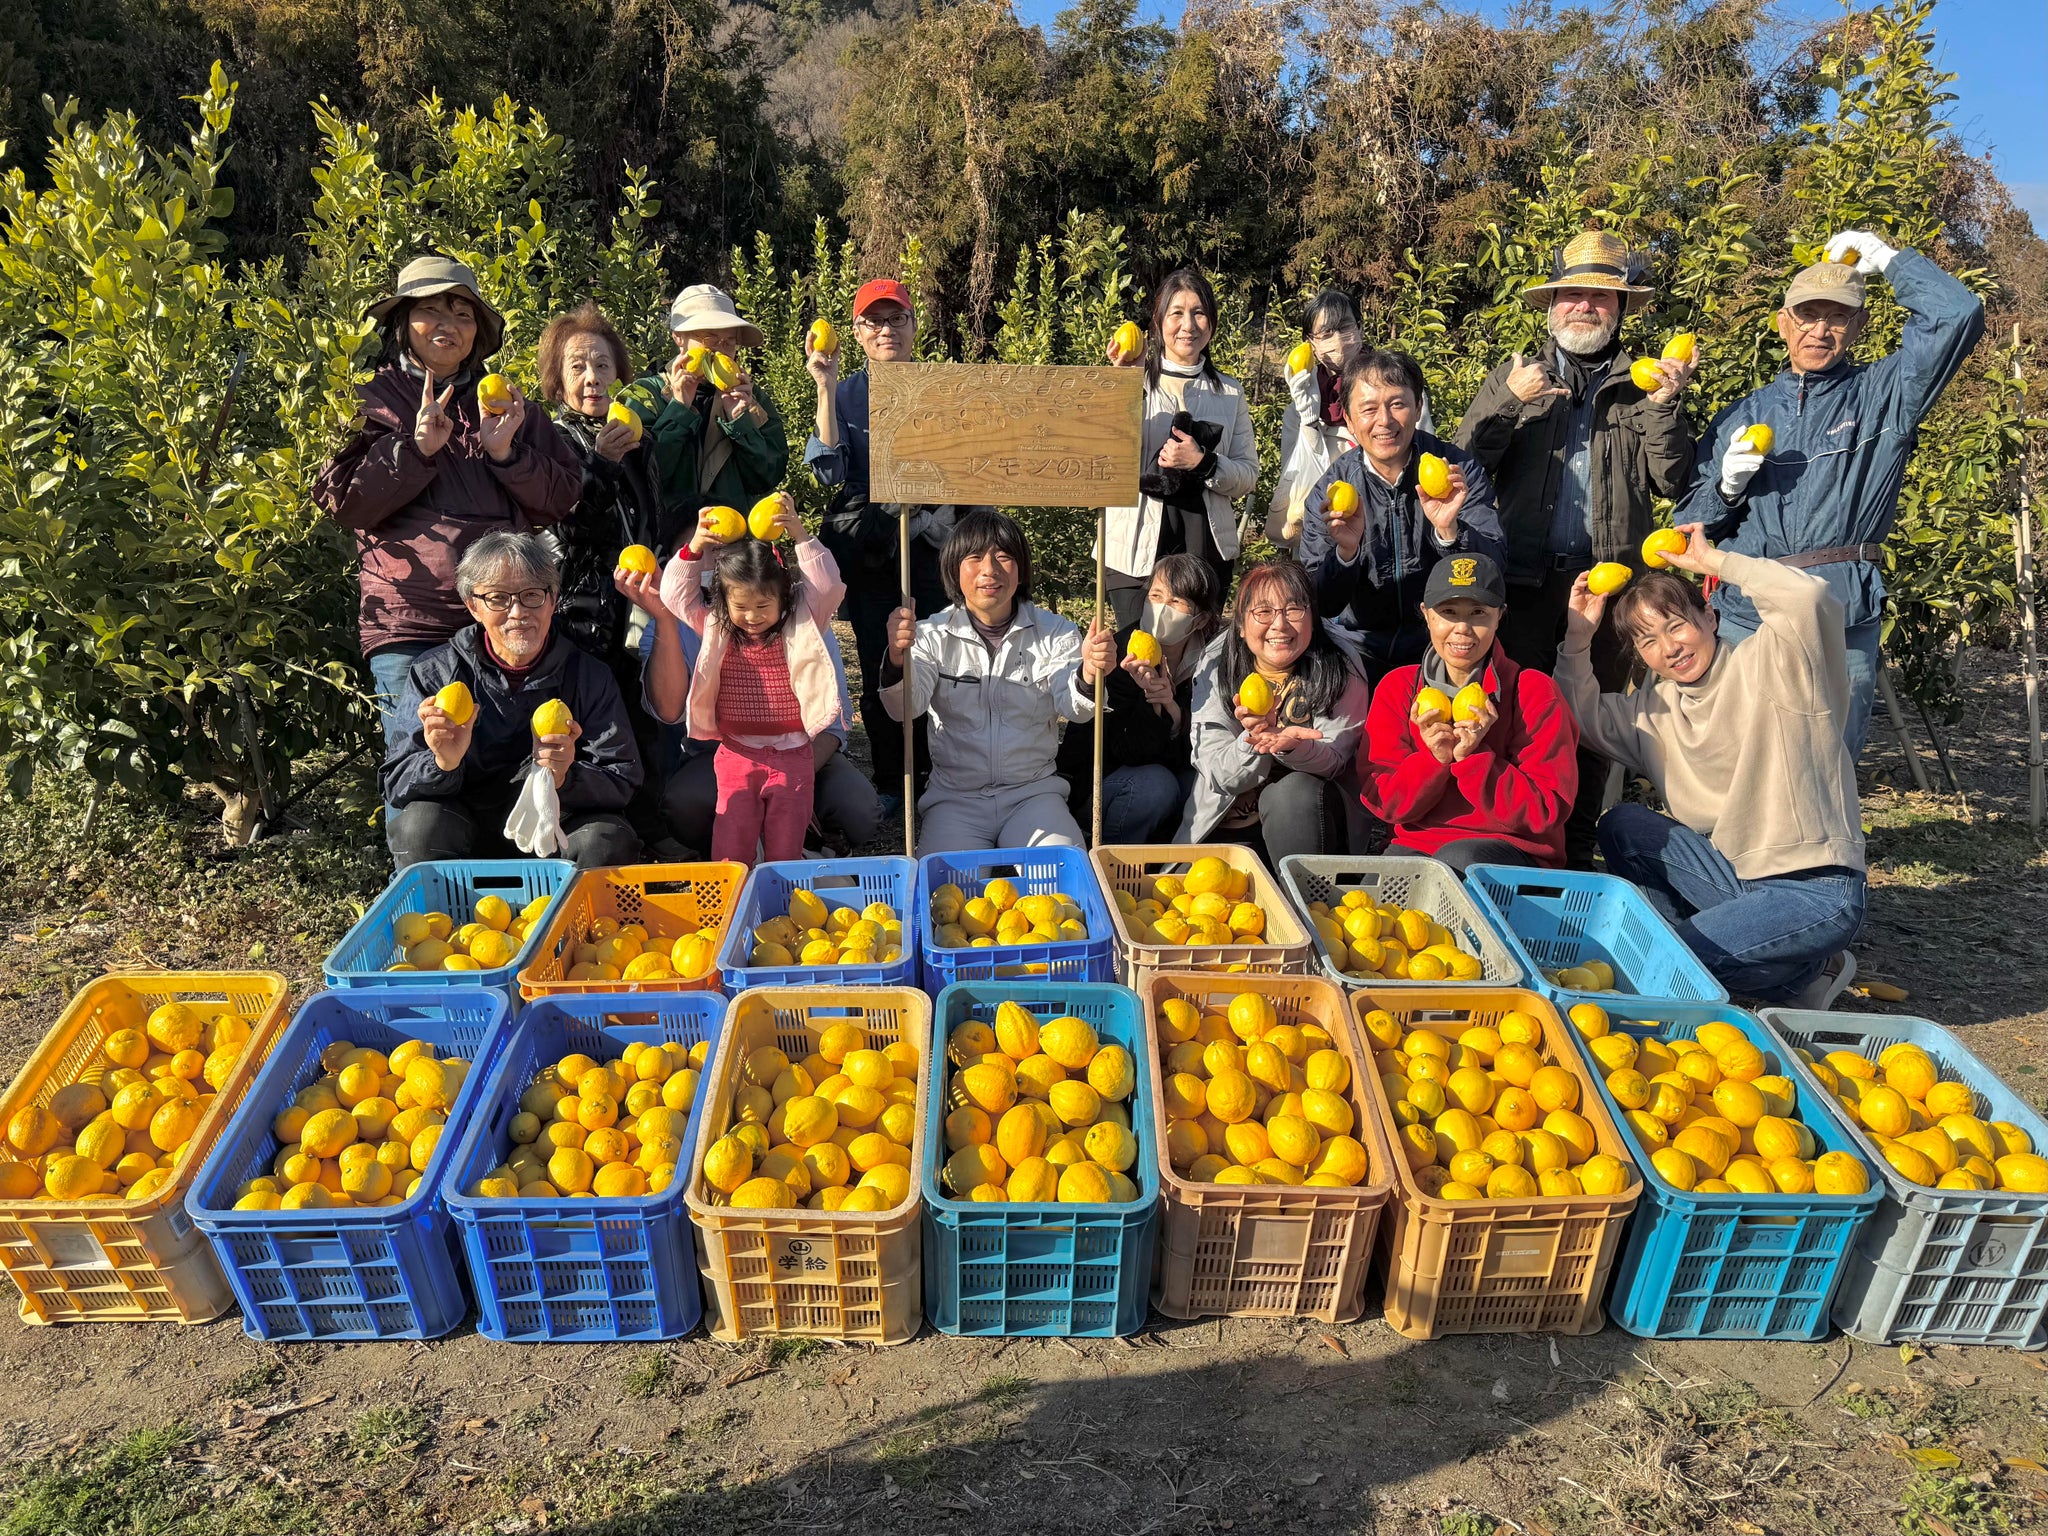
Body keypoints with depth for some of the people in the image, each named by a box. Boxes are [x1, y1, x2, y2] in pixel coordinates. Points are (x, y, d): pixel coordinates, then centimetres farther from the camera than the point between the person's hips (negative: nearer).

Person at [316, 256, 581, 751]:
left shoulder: (507, 407, 17)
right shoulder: (371, 402, 10)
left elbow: (563, 501, 10)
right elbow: (341, 502, 0)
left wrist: (506, 453, -6)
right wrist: (415, 447, -10)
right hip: (410, 628, -2)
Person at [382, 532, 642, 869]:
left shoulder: (589, 676, -3)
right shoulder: (433, 673, -2)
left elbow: (623, 781, -8)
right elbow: (396, 787, -6)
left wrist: (565, 778, -30)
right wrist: (443, 764, -29)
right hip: (466, 839, 0)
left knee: (608, 839, -30)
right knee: (420, 824, -30)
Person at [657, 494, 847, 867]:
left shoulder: (802, 624, -3)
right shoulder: (715, 628, 3)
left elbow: (828, 586, -13)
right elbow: (676, 596, 2)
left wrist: (801, 536, -21)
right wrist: (693, 550, -10)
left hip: (792, 757, -1)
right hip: (737, 756, 1)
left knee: (786, 850, 8)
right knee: (730, 853, 5)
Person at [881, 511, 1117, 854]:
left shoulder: (1055, 632, 4)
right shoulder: (933, 635, 2)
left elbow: (1073, 707, -12)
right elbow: (905, 708, -13)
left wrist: (1089, 674, -37)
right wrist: (897, 660, -37)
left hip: (1034, 791, 1)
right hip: (954, 797, 0)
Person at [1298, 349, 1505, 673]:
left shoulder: (1461, 472, -5)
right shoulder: (1329, 491, -5)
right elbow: (1322, 605, -9)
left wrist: (1449, 531, -32)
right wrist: (1345, 551, -29)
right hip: (1362, 649, 2)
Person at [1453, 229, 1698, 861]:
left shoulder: (1644, 386, 13)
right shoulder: (1515, 377, 13)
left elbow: (1673, 483, 4)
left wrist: (1664, 405, -8)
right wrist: (1509, 401, -11)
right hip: (1524, 578, -1)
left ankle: (1576, 850, 17)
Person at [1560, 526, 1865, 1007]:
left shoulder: (1768, 668, -11)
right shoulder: (1653, 709, 9)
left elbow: (1810, 600, -29)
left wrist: (1713, 560, -18)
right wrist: (1579, 636, -1)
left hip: (1818, 892, -7)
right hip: (1734, 873, 7)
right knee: (1622, 827, -9)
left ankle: (1808, 973, 3)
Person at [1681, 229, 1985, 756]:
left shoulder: (1881, 397, 9)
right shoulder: (1742, 415, 14)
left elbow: (1958, 314, -8)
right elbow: (1693, 523, 14)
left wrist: (1885, 258, 4)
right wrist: (1727, 486, -7)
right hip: (1744, 620, 2)